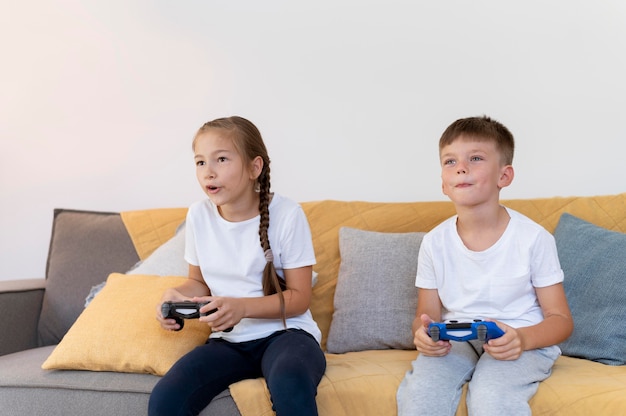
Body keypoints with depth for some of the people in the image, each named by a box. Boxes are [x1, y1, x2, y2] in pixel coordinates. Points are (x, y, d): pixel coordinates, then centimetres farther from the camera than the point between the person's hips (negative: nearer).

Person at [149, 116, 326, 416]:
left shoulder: (287, 215, -13)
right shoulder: (199, 215, 0)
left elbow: (299, 298, -9)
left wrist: (243, 307, -25)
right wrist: (176, 295, -10)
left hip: (284, 331, -3)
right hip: (229, 339, 4)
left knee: (290, 384, -39)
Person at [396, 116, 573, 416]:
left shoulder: (534, 238, -9)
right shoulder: (434, 242, -1)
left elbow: (560, 318, -4)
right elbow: (428, 314, 7)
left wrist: (523, 339, -27)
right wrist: (423, 333, -20)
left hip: (523, 343, -2)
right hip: (454, 341, 2)